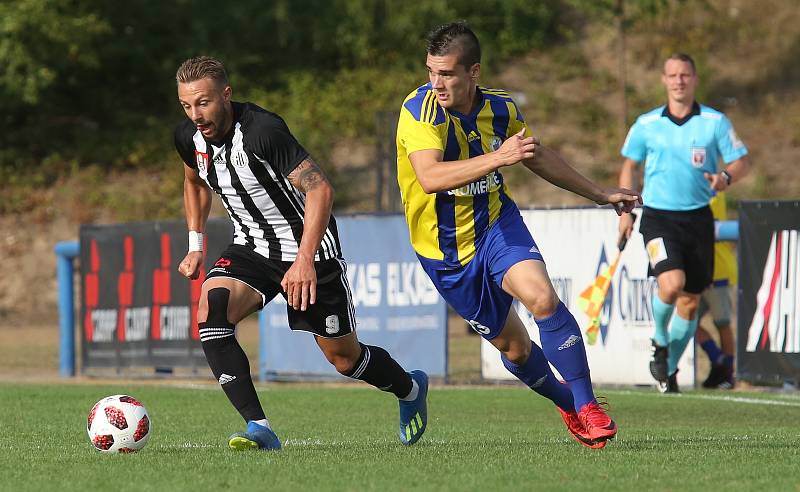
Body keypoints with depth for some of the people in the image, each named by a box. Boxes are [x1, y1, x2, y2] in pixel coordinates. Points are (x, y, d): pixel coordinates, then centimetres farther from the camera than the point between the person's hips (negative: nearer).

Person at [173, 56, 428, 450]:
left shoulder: (262, 130, -28)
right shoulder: (189, 137, -6)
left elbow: (320, 188, -30)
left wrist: (305, 260, -37)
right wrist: (195, 245, 11)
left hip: (309, 247, -5)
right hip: (251, 247, 5)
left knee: (344, 356, 6)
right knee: (210, 310, -25)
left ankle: (410, 389, 41)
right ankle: (258, 428, -27)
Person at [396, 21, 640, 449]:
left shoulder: (500, 108, -4)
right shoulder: (420, 109, -21)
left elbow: (537, 157, 15)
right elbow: (430, 177, -37)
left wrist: (600, 194, 20)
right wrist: (498, 157, -47)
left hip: (496, 222, 2)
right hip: (445, 248, -2)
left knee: (543, 298, -25)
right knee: (514, 348, 6)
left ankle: (586, 406, -16)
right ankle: (565, 403, 34)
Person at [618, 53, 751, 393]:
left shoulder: (715, 122, 0)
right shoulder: (646, 125, 2)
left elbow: (741, 161, 3)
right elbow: (629, 166, 15)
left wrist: (726, 177, -20)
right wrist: (626, 211, 8)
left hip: (698, 218, 2)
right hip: (658, 217, -2)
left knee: (690, 301, 5)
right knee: (671, 283, -24)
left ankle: (669, 369, 24)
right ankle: (660, 343, 5)